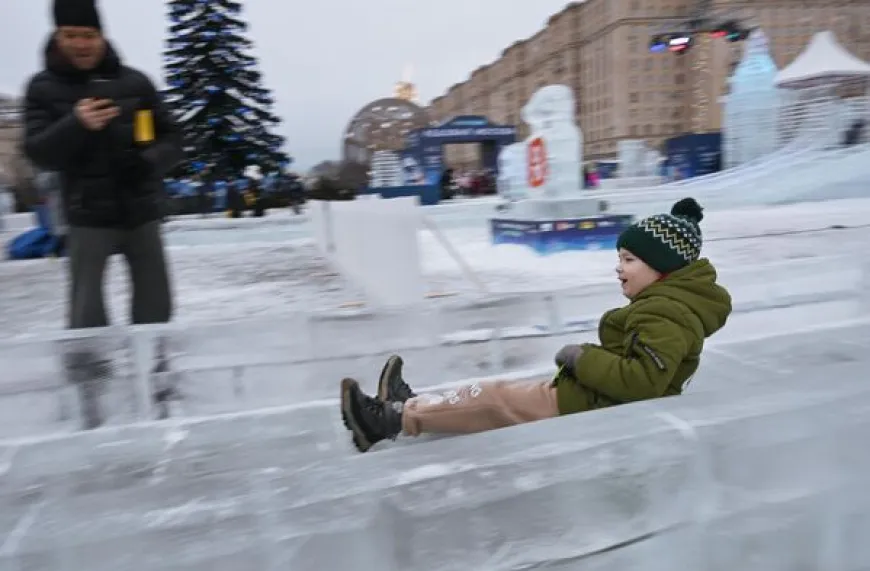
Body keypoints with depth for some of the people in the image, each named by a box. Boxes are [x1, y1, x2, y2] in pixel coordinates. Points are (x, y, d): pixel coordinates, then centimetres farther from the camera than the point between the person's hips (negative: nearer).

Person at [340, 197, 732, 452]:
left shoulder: (667, 312, -21)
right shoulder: (666, 301, 11)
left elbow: (642, 381, -32)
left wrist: (583, 358, -22)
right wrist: (589, 360, 0)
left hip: (590, 409, -10)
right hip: (590, 397, 10)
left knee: (494, 398, -10)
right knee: (503, 392, 8)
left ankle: (393, 418, -2)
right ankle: (408, 405, 13)